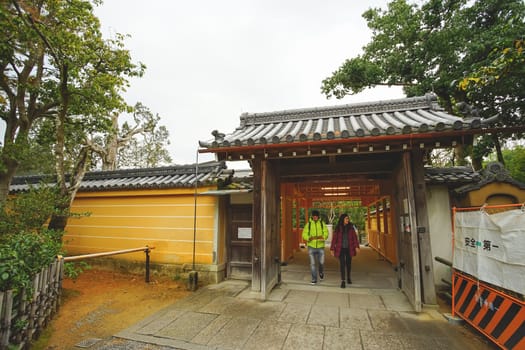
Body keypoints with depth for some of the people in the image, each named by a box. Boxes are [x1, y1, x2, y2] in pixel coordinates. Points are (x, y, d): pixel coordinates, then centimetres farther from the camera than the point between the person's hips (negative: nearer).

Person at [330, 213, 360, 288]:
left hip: (349, 248, 2)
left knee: (348, 263, 13)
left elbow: (354, 237, -4)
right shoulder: (338, 228, -4)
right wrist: (332, 249, -4)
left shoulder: (351, 227, 0)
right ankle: (343, 281, -1)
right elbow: (334, 238, -2)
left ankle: (348, 277, 36)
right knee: (342, 263, -7)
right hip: (341, 248, -2)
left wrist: (356, 246, -17)